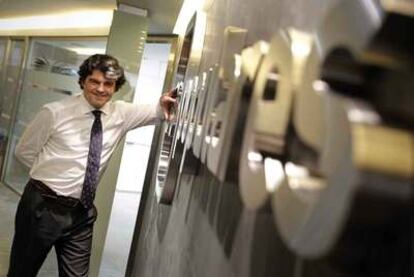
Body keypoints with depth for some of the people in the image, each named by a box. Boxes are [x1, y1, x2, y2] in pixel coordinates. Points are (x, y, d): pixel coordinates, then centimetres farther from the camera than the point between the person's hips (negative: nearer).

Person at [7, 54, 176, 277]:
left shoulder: (121, 114, 1)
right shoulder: (55, 112, -10)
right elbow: (24, 151, 0)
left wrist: (163, 105, -28)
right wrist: (51, 171, -4)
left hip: (82, 213, 3)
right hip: (43, 207, -3)